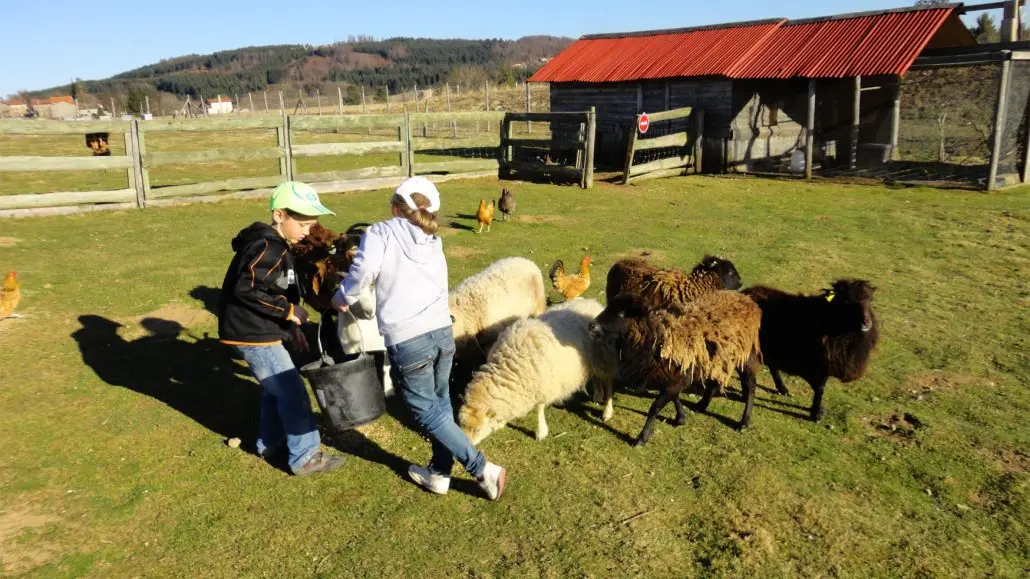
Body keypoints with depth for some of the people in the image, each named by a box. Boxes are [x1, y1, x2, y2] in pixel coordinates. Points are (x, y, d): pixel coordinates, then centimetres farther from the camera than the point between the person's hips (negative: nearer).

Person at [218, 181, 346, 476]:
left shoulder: (275, 246, 12)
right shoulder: (268, 247, -20)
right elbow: (247, 289, -30)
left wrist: (291, 328, 14)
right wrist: (288, 311, -23)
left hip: (255, 331, 10)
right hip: (253, 334, -10)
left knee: (275, 387, 24)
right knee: (293, 393, -3)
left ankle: (270, 442, 39)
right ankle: (306, 457, 6)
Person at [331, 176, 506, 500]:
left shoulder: (381, 233, 1)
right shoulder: (433, 243, 20)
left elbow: (364, 269, -17)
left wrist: (343, 299, 3)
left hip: (407, 342, -6)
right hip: (442, 332, 6)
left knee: (428, 413, 7)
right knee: (440, 404, 21)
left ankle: (484, 470, 8)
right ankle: (440, 473, 32)